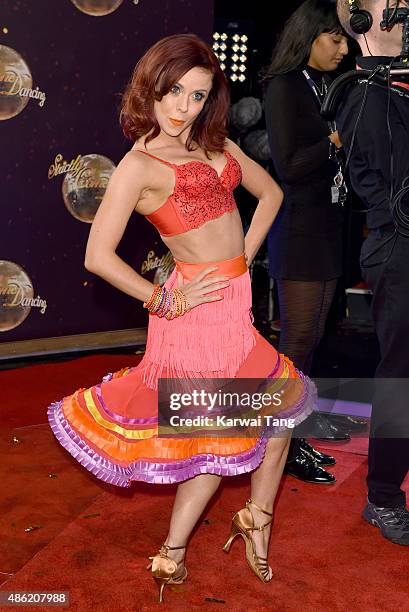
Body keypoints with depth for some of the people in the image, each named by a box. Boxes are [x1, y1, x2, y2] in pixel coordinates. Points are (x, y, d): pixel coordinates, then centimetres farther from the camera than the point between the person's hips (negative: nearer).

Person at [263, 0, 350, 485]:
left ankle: (295, 430, 23)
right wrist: (334, 139, -11)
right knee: (297, 341, -3)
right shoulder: (285, 87, -8)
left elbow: (331, 160, 12)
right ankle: (285, 447, 8)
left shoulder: (328, 88, 14)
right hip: (299, 232, -8)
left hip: (328, 230, 8)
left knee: (310, 338, 12)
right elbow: (288, 164, -17)